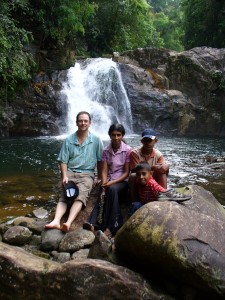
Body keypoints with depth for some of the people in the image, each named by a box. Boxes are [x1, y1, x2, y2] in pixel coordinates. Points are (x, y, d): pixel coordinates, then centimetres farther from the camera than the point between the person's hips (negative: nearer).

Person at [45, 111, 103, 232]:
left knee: (80, 196, -29)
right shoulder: (68, 140, 6)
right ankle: (56, 221, -43)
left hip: (87, 174, -1)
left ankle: (68, 223, -46)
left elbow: (100, 161, 7)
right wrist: (64, 176, -9)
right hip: (70, 173, 2)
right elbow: (63, 161, 5)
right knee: (63, 197, -23)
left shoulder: (96, 140, 4)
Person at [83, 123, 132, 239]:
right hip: (109, 182, 3)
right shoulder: (106, 150, 4)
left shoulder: (128, 150, -5)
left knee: (112, 189, -37)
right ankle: (93, 223, -49)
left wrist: (112, 183, -19)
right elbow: (104, 171, -2)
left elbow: (126, 172, -7)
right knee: (104, 196, -31)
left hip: (122, 181, -3)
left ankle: (110, 227, -40)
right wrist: (104, 186, -20)